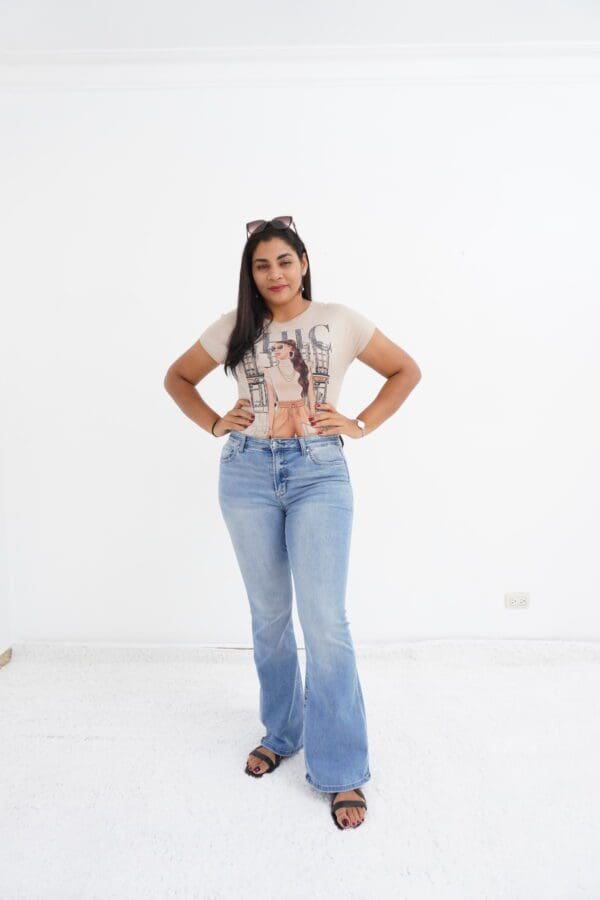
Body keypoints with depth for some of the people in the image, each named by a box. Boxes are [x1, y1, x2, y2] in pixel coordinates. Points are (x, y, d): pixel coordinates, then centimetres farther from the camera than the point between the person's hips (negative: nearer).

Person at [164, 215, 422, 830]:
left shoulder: (339, 320, 3)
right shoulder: (234, 327, 7)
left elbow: (406, 371, 10)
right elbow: (178, 376, 19)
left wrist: (361, 424, 0)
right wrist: (213, 423, 5)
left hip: (319, 472, -2)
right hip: (247, 473, 2)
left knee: (325, 621, -6)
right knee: (268, 616, 12)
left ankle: (341, 772, 9)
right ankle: (280, 734, 34)